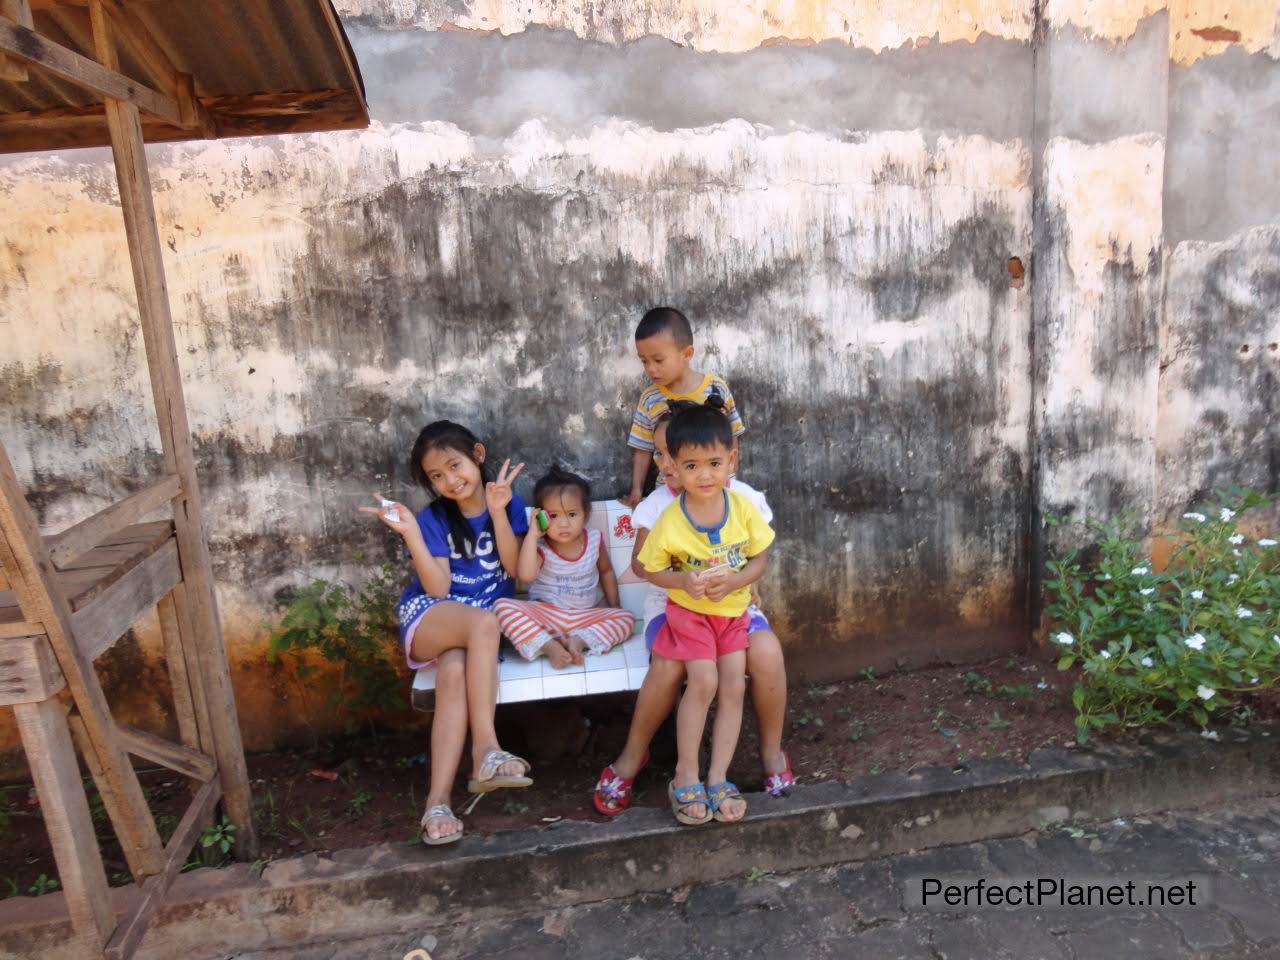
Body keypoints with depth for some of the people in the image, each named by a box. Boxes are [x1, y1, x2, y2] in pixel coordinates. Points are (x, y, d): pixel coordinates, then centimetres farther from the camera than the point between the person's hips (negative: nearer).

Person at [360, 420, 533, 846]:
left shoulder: (508, 503, 3)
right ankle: (486, 750, -36)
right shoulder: (433, 518, -2)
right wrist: (411, 533, -19)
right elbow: (437, 588, -10)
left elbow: (514, 567, -7)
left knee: (455, 671, -34)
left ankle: (438, 801, -35)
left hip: (482, 626, 1)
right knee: (484, 620, -36)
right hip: (428, 618, -1)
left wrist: (497, 510, -16)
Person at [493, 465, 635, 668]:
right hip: (544, 613, -2)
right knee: (502, 606, -28)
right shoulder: (541, 547, -10)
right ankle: (549, 646, -30)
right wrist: (532, 534, -28)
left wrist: (613, 606, 12)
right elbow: (526, 575, -30)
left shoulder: (594, 539, 0)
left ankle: (579, 640, -26)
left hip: (584, 617, 3)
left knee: (626, 617, -17)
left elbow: (606, 571, 18)